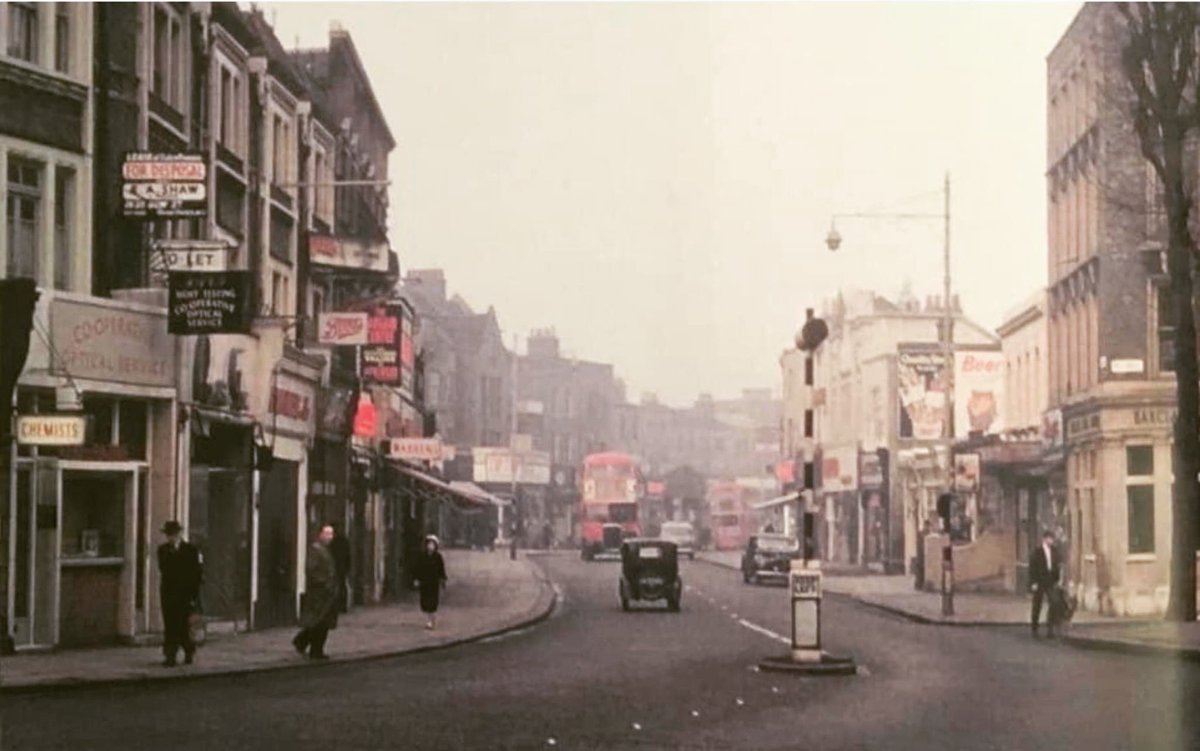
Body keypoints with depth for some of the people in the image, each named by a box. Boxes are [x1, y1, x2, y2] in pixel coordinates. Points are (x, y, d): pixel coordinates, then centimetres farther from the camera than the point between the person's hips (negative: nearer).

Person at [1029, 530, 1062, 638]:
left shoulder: (1054, 551, 8)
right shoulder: (1036, 551, -6)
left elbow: (1057, 566, 10)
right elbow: (1032, 568, -7)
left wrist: (1057, 580, 3)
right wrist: (1033, 583, -12)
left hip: (1051, 583, 4)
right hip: (1039, 583, -4)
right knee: (1037, 606, 4)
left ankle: (1050, 628, -1)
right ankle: (1034, 629, 13)